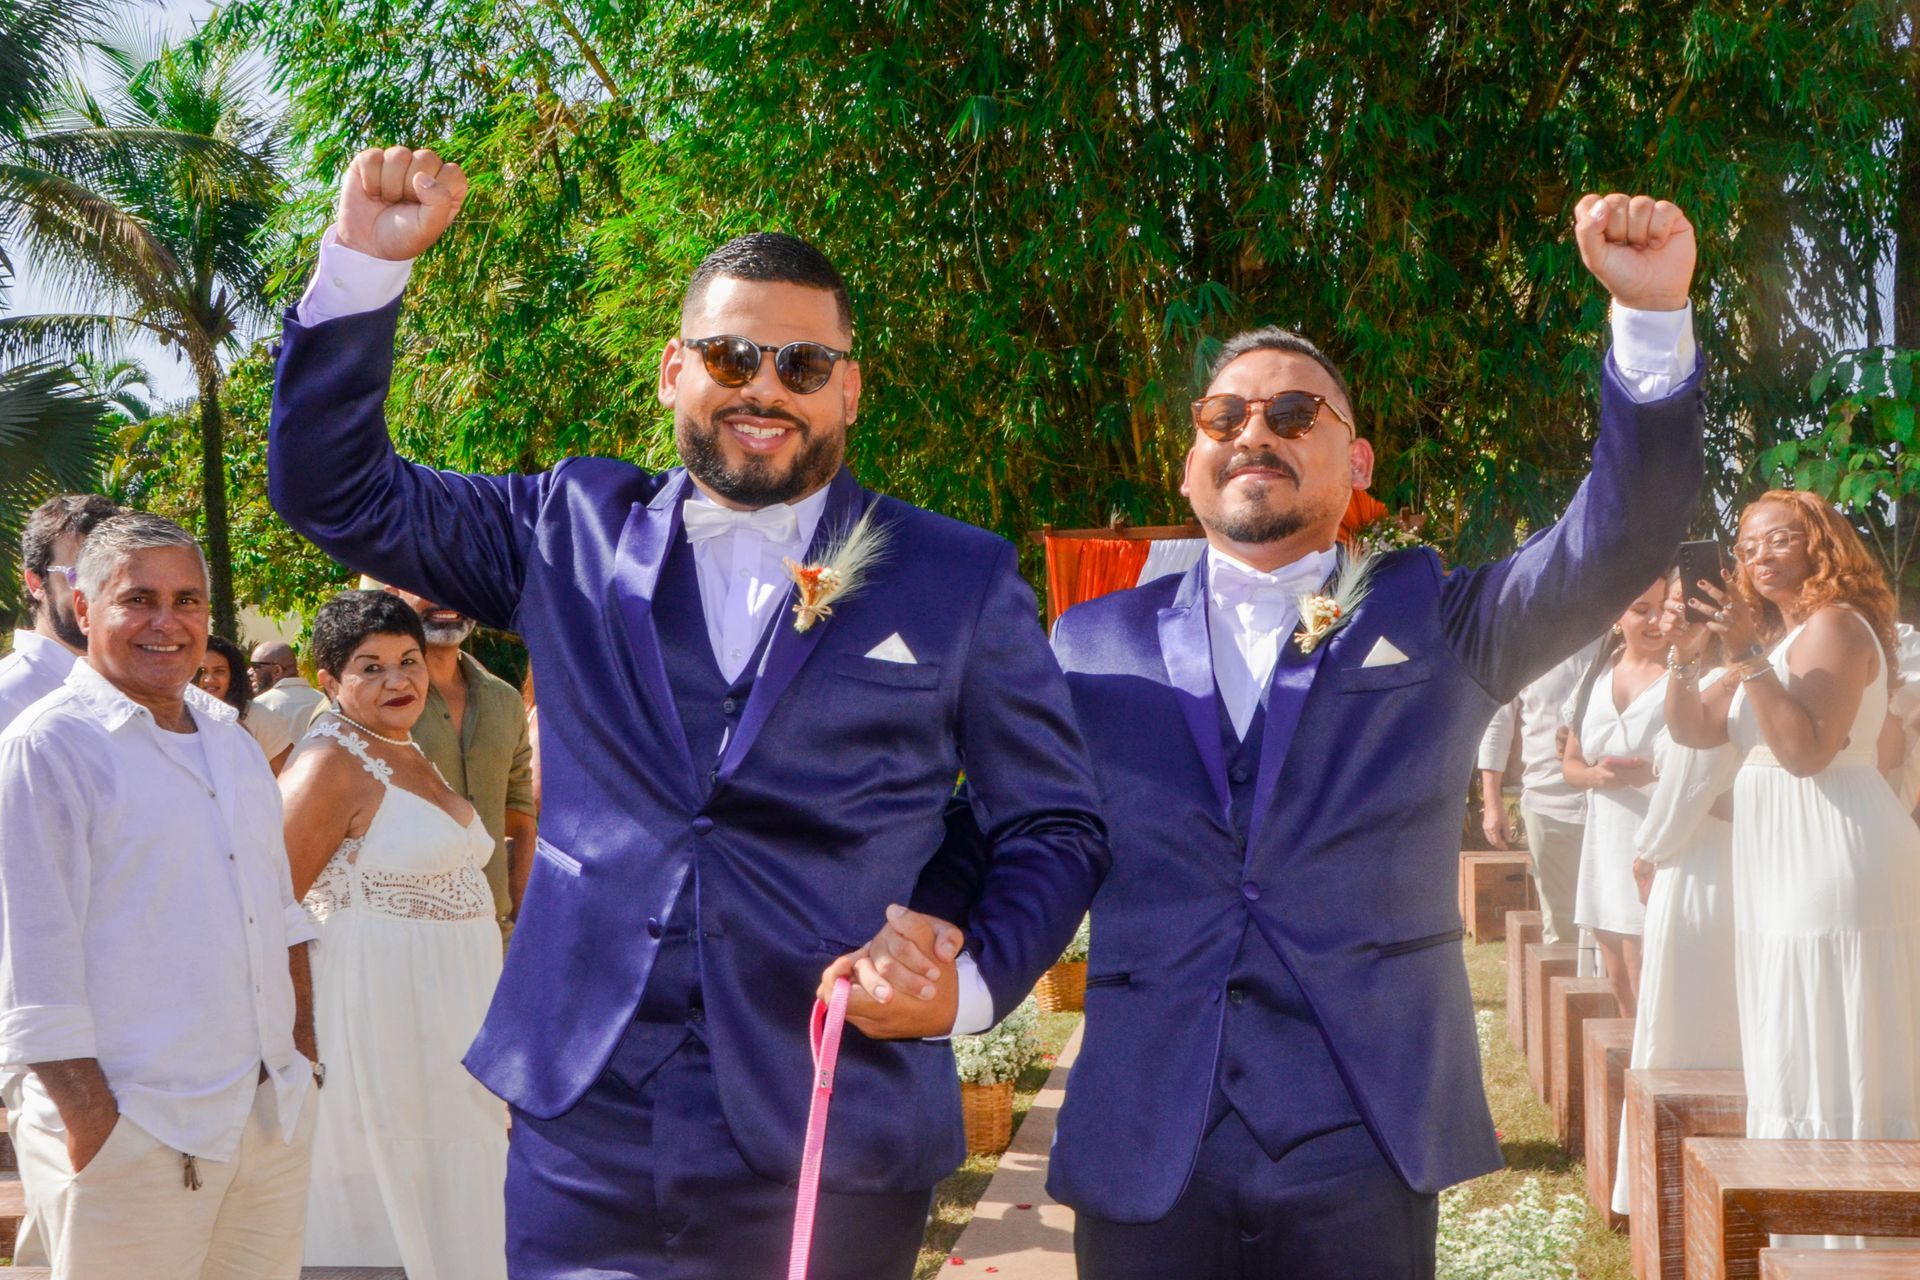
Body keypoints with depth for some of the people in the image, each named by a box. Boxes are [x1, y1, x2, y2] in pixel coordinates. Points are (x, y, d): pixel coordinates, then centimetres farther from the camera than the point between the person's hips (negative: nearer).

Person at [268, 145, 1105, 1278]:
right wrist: (365, 265, -1)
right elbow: (338, 491, 10)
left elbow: (1057, 827, 9)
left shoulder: (962, 580, 3)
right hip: (584, 1132, 2)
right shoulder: (573, 532, 9)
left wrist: (975, 985, -8)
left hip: (828, 1153, -1)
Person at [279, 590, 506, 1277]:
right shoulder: (333, 763, -15)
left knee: (444, 1206, 14)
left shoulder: (411, 756, 12)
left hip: (444, 1010, 9)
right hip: (377, 1007, -9)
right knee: (380, 1219, -1)